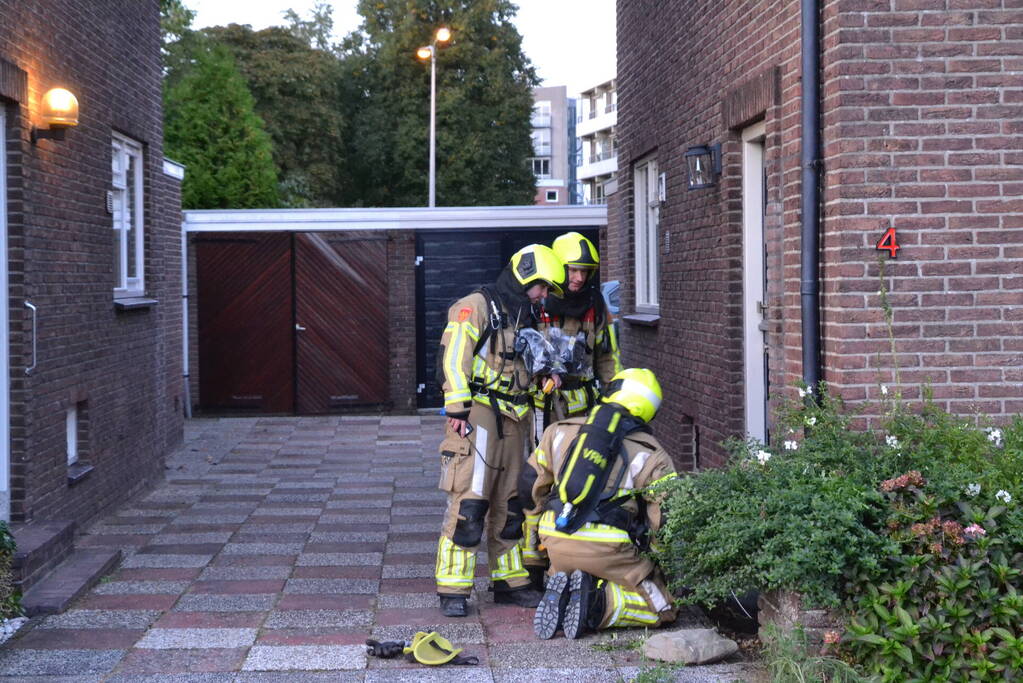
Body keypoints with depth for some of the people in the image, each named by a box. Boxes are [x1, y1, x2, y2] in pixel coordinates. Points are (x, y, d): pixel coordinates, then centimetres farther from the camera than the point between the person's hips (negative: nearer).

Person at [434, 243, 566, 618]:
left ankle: (510, 580, 22)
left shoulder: (527, 318, 21)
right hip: (478, 417, -8)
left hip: (513, 422, 8)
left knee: (509, 505, 12)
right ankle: (453, 590, -7)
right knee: (468, 503, -11)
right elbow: (452, 359, -13)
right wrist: (458, 410, -18)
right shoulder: (475, 308, -5)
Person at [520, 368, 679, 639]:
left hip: (556, 540, 4)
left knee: (562, 575, 36)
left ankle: (559, 592, -2)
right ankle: (599, 603, -16)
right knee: (663, 608, 9)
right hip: (605, 546, -4)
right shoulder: (649, 454, 1)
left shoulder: (561, 431, 11)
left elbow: (529, 486, 16)